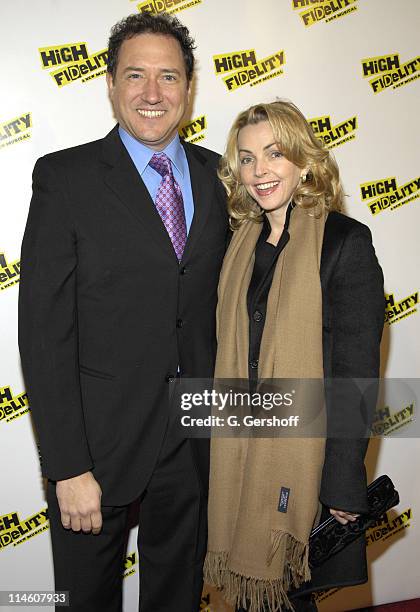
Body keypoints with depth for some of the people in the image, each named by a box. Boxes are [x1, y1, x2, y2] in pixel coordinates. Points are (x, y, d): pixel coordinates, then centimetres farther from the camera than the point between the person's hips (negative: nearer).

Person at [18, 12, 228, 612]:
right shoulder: (64, 178, -10)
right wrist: (68, 468, -16)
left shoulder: (216, 175, 3)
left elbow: (219, 299, 8)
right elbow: (44, 330, -14)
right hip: (100, 438, -3)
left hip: (194, 438, 4)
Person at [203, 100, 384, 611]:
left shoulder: (345, 241, -11)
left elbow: (357, 373, -13)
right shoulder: (242, 241, 6)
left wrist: (344, 485, -14)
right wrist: (221, 451, 9)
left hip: (305, 454, -5)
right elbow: (230, 354, 10)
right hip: (237, 452, 5)